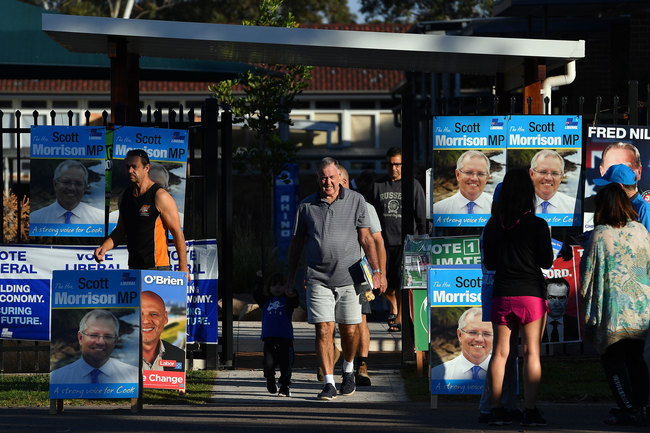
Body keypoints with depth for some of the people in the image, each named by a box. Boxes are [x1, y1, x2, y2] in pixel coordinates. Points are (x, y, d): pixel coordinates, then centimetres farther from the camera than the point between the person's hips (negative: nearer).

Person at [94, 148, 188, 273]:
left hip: (157, 267, -6)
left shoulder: (160, 196, -8)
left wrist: (183, 268, -12)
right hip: (133, 266, 7)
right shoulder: (126, 195, 13)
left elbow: (178, 233, -8)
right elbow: (121, 230, 22)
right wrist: (104, 247, 3)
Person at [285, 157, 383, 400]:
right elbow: (296, 243, 13)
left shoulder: (356, 201, 4)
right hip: (318, 279, 0)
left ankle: (348, 371, 31)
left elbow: (366, 238, 5)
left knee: (349, 330, 5)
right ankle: (328, 383, -6)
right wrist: (290, 278, 12)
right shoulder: (307, 206, 6)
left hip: (348, 278, 0)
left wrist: (376, 270, -4)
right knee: (323, 330, -9)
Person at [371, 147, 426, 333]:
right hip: (383, 241, 3)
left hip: (405, 242, -3)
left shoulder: (414, 186, 3)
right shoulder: (378, 186, 9)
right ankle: (394, 305, 31)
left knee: (401, 282, -9)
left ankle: (399, 319, -1)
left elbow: (422, 217, 6)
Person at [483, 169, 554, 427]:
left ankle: (497, 410, 6)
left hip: (502, 295, 3)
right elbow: (547, 262, -4)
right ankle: (530, 411, -4)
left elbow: (489, 264, 9)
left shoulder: (493, 225, 2)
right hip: (531, 293, -3)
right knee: (531, 352, 0)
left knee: (500, 351, 8)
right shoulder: (537, 225, -9)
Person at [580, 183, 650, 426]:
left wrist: (585, 299, 11)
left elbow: (588, 270, -3)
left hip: (614, 309, -4)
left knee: (613, 360, 6)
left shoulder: (600, 234, -10)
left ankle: (629, 411, -1)